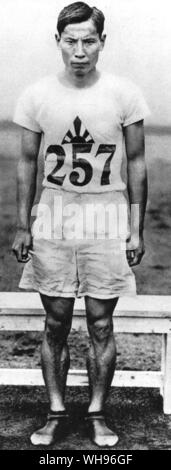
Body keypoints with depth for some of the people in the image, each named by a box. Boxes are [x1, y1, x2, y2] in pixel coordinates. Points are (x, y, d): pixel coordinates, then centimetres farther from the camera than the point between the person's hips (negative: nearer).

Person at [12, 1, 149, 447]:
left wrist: (137, 229, -2)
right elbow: (27, 163, 6)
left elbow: (137, 164, 1)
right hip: (53, 214, 1)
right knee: (56, 323, 6)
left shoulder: (124, 94, -4)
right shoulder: (37, 96, -1)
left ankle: (97, 413, 18)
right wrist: (22, 226, 3)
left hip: (107, 215, -1)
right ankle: (55, 412, 18)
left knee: (100, 323, 4)